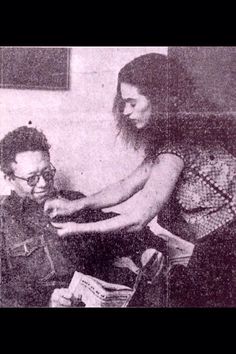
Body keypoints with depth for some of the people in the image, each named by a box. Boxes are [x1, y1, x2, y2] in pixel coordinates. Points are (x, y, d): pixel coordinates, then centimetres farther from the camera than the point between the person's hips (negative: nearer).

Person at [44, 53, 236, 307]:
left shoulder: (176, 148, -23)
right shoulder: (167, 139, 4)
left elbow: (137, 219, -20)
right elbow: (126, 187, 7)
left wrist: (79, 229, -9)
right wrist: (75, 205, 2)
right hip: (214, 245, 8)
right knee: (184, 295, 16)